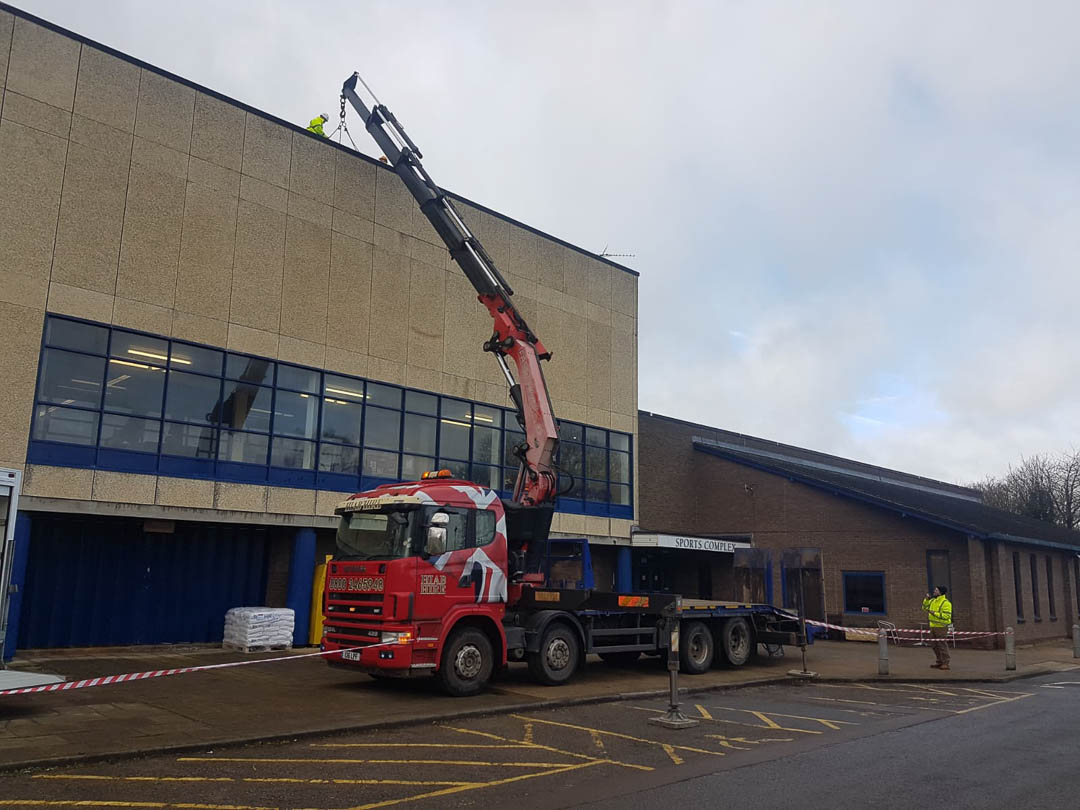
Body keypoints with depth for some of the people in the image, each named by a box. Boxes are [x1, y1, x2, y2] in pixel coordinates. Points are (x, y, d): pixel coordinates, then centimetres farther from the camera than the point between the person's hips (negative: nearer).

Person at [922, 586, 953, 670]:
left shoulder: (946, 603, -12)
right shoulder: (932, 600, 13)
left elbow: (946, 616, -20)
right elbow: (925, 607, 21)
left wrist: (935, 613, -21)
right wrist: (926, 599, 7)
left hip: (941, 627, -9)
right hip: (933, 626, 9)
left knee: (942, 645, -7)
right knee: (935, 645, 13)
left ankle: (945, 664, -2)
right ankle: (940, 662, 23)